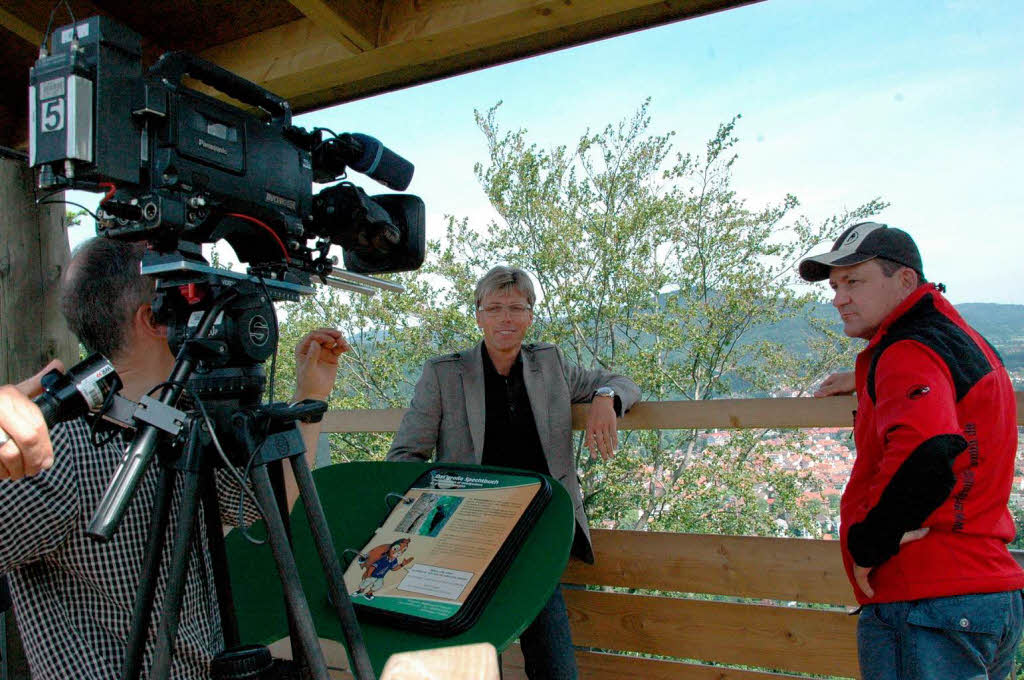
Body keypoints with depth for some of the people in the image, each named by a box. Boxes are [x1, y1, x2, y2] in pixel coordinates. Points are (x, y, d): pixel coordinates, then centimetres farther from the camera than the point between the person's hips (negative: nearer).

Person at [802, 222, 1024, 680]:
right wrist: (866, 381, 38)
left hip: (925, 605, -10)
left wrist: (867, 544, -22)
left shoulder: (908, 352, -16)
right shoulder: (963, 340, 15)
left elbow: (928, 451, -34)